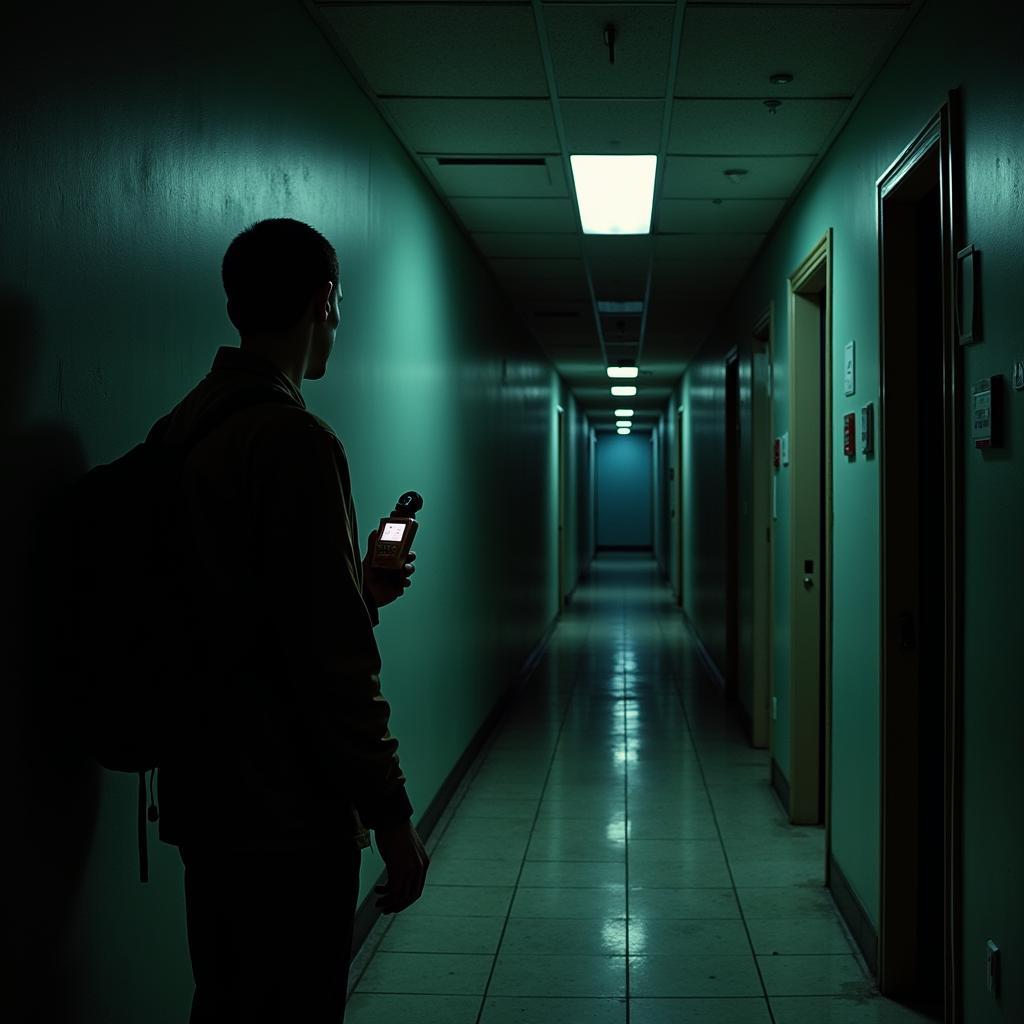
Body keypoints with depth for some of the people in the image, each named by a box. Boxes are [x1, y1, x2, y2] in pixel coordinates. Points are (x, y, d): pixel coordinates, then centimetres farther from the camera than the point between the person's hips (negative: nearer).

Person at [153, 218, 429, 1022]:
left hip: (204, 799, 9)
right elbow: (332, 659, -21)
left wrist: (357, 592, 20)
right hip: (286, 813, -9)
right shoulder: (295, 441, -18)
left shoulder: (183, 431, 9)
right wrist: (391, 813, -14)